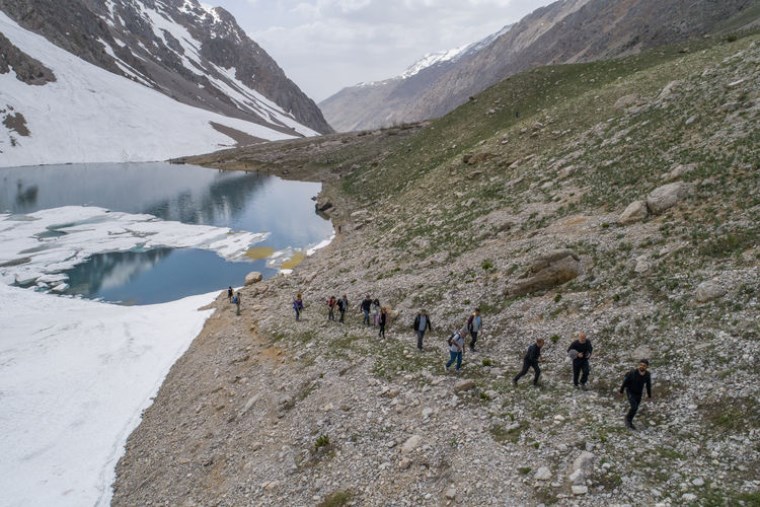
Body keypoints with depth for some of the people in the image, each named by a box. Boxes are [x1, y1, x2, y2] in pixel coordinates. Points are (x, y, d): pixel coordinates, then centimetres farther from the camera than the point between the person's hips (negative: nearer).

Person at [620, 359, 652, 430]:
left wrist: (649, 395, 14)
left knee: (635, 409, 14)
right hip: (630, 393, -4)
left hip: (639, 394, 4)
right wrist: (621, 391, -3)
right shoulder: (633, 372, -29)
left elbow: (648, 385, 2)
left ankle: (629, 422, 35)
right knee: (634, 407, -17)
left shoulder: (647, 375, -17)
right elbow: (625, 381, -14)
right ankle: (628, 418, 10)